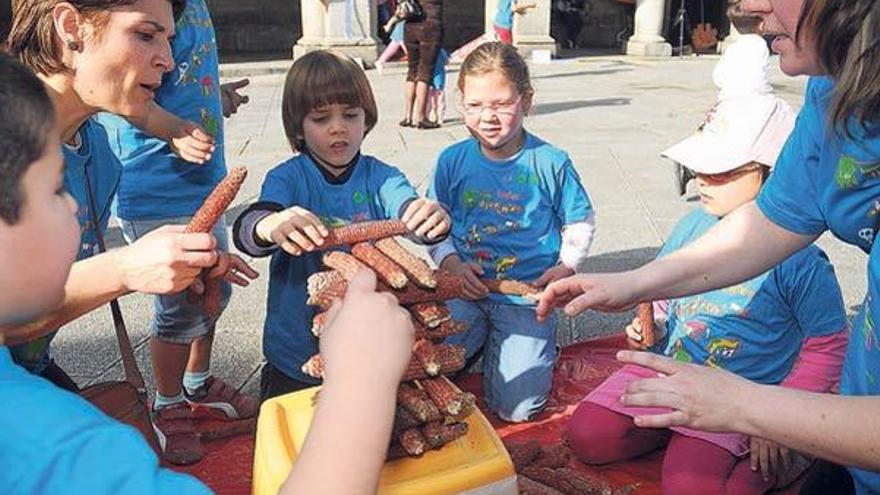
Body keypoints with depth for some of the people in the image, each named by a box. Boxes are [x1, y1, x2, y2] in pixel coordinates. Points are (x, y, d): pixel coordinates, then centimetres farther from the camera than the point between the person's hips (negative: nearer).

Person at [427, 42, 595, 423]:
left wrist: (566, 266, -8)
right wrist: (451, 262, -9)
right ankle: (481, 337, 16)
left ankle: (540, 347, 21)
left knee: (516, 407, -11)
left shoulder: (551, 162, -3)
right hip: (466, 290, 2)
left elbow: (581, 221, 9)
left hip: (528, 296, -2)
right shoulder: (452, 160, 1)